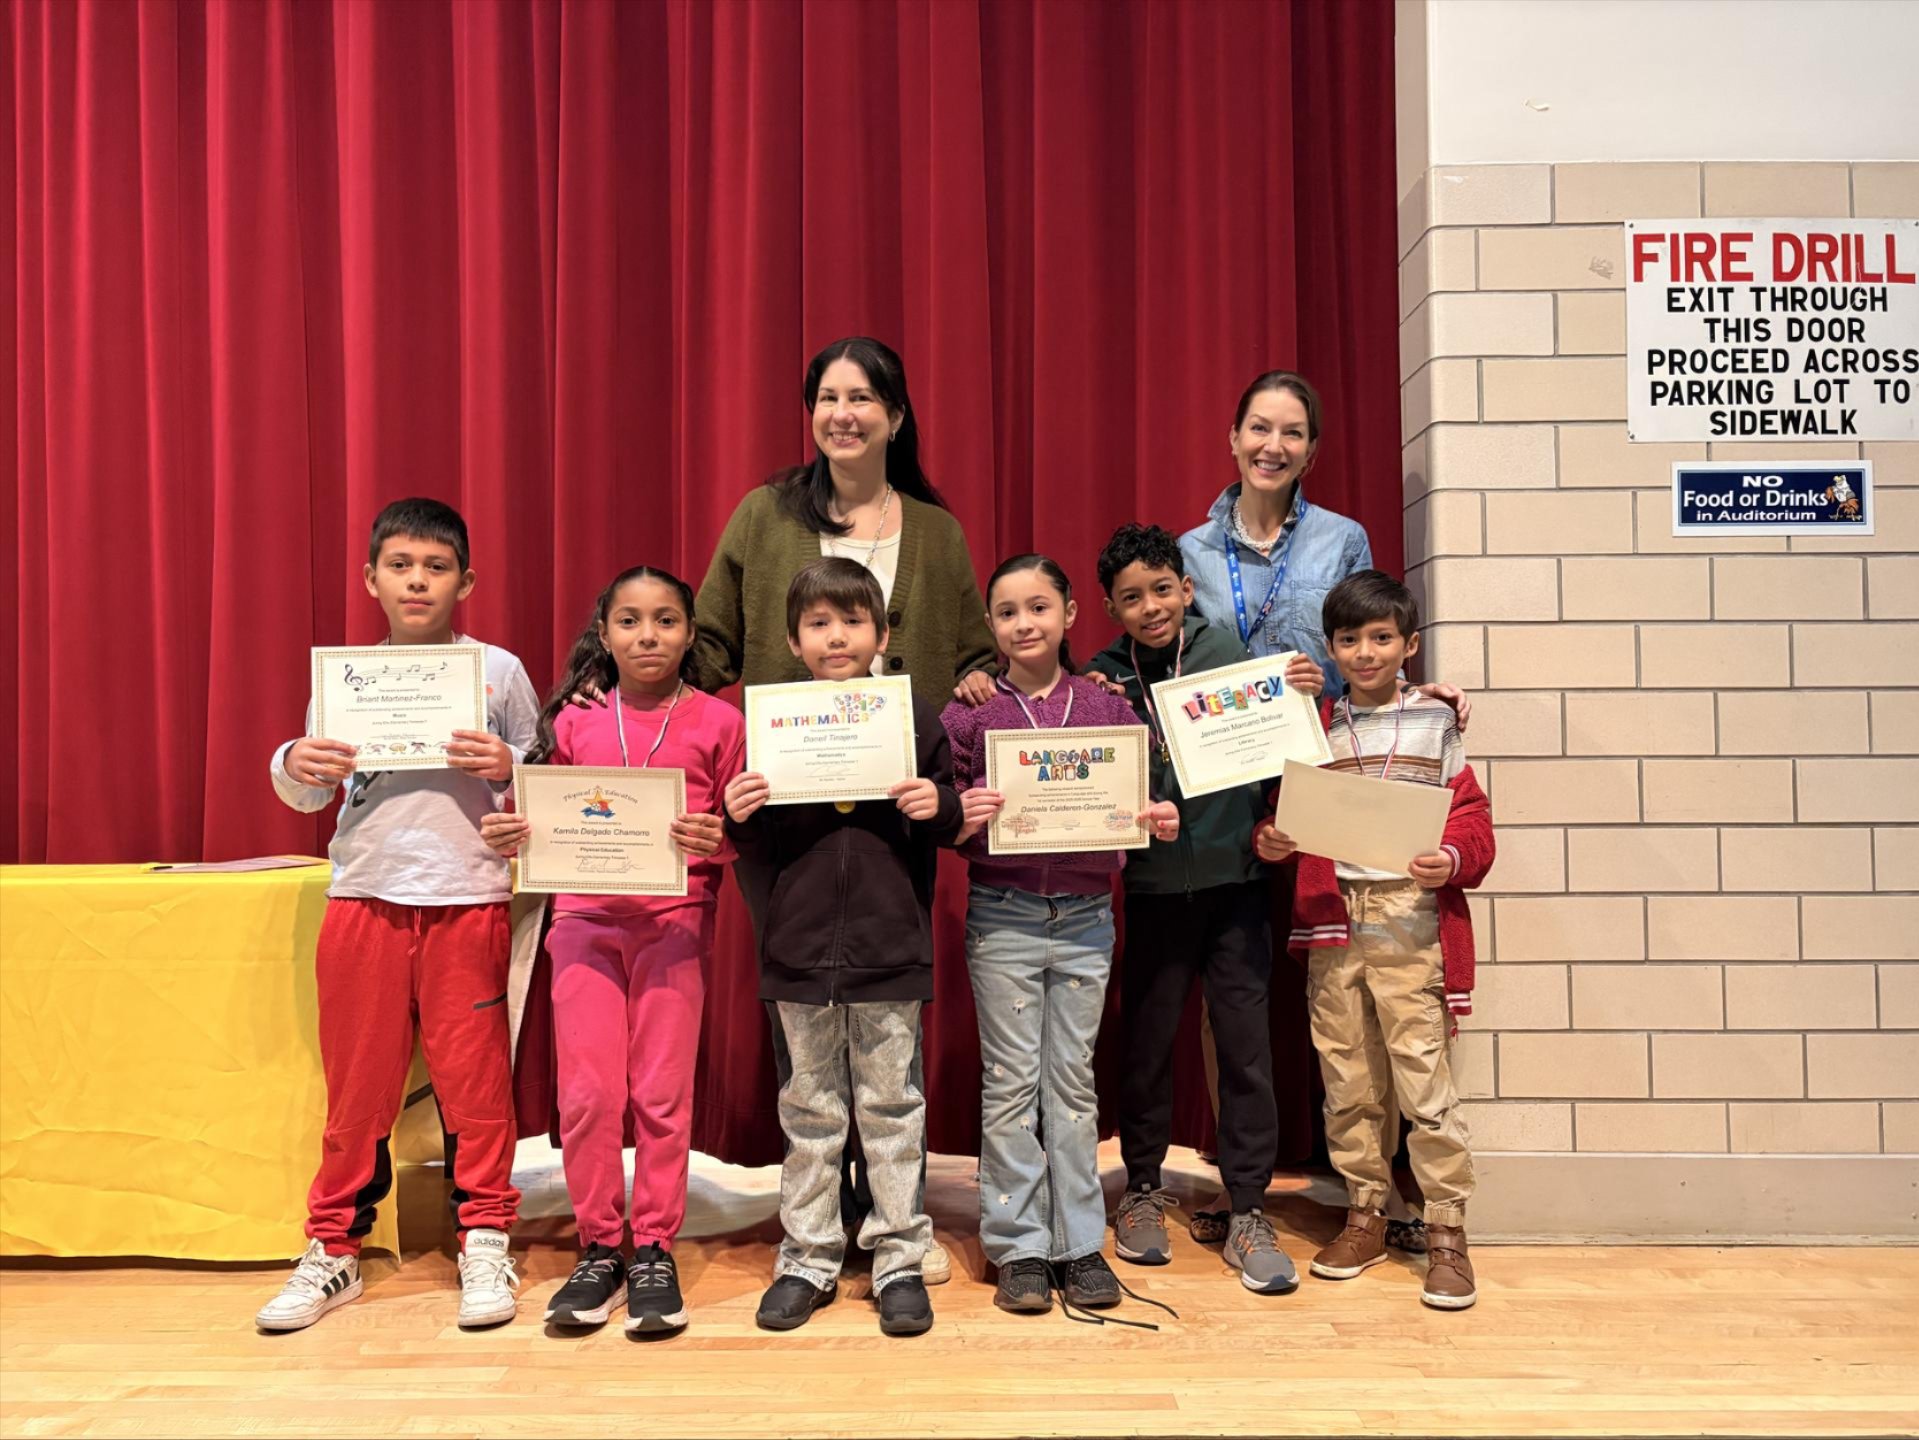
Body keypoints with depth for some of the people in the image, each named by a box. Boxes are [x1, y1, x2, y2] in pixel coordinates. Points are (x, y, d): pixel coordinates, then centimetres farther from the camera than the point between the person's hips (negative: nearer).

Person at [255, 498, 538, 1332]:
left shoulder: (497, 671, 4)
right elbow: (306, 794, 15)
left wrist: (508, 767, -14)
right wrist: (295, 767, -7)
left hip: (467, 900, -2)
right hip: (364, 897, 2)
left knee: (473, 1077, 2)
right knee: (356, 1081, 8)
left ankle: (485, 1246, 17)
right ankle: (333, 1248, 23)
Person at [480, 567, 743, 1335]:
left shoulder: (716, 722, 1)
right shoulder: (574, 720, 8)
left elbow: (741, 834, 4)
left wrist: (716, 841, -17)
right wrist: (510, 836, -5)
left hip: (674, 920, -2)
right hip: (585, 918, 2)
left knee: (661, 1092, 2)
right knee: (586, 1093, 2)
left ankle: (654, 1251, 17)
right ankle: (598, 1249, 18)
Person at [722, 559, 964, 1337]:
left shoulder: (915, 718, 0)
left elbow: (952, 825, 7)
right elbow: (764, 849, 7)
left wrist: (937, 808, -15)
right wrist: (741, 818, -13)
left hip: (890, 945, -1)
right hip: (800, 946, 2)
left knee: (891, 1105, 8)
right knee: (810, 1108, 13)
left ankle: (900, 1262, 21)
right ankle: (808, 1261, 26)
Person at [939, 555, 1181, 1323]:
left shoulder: (1107, 708, 4)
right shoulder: (968, 714, 0)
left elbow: (1135, 804, 9)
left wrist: (1158, 822, -11)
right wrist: (965, 818, -20)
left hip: (1086, 916, 2)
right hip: (1002, 917, -1)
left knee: (1073, 1080, 10)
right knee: (1011, 1082, 5)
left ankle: (1080, 1244, 20)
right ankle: (1019, 1249, 16)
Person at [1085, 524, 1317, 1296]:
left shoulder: (1227, 651, 0)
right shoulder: (1105, 677, 0)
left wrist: (1299, 700, -12)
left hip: (1235, 877, 0)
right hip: (1154, 884, 0)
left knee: (1246, 1043, 3)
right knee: (1146, 1039, 10)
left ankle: (1247, 1212, 17)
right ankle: (1143, 1189, 30)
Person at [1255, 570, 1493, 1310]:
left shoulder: (1434, 723, 5)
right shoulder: (1315, 726, 11)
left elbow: (1473, 819, 2)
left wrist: (1453, 860, -17)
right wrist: (1268, 839, -9)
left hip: (1412, 920, -3)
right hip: (1332, 919, 3)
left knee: (1426, 1082, -4)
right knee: (1348, 1082, 10)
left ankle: (1447, 1232, 9)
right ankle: (1365, 1215, 25)